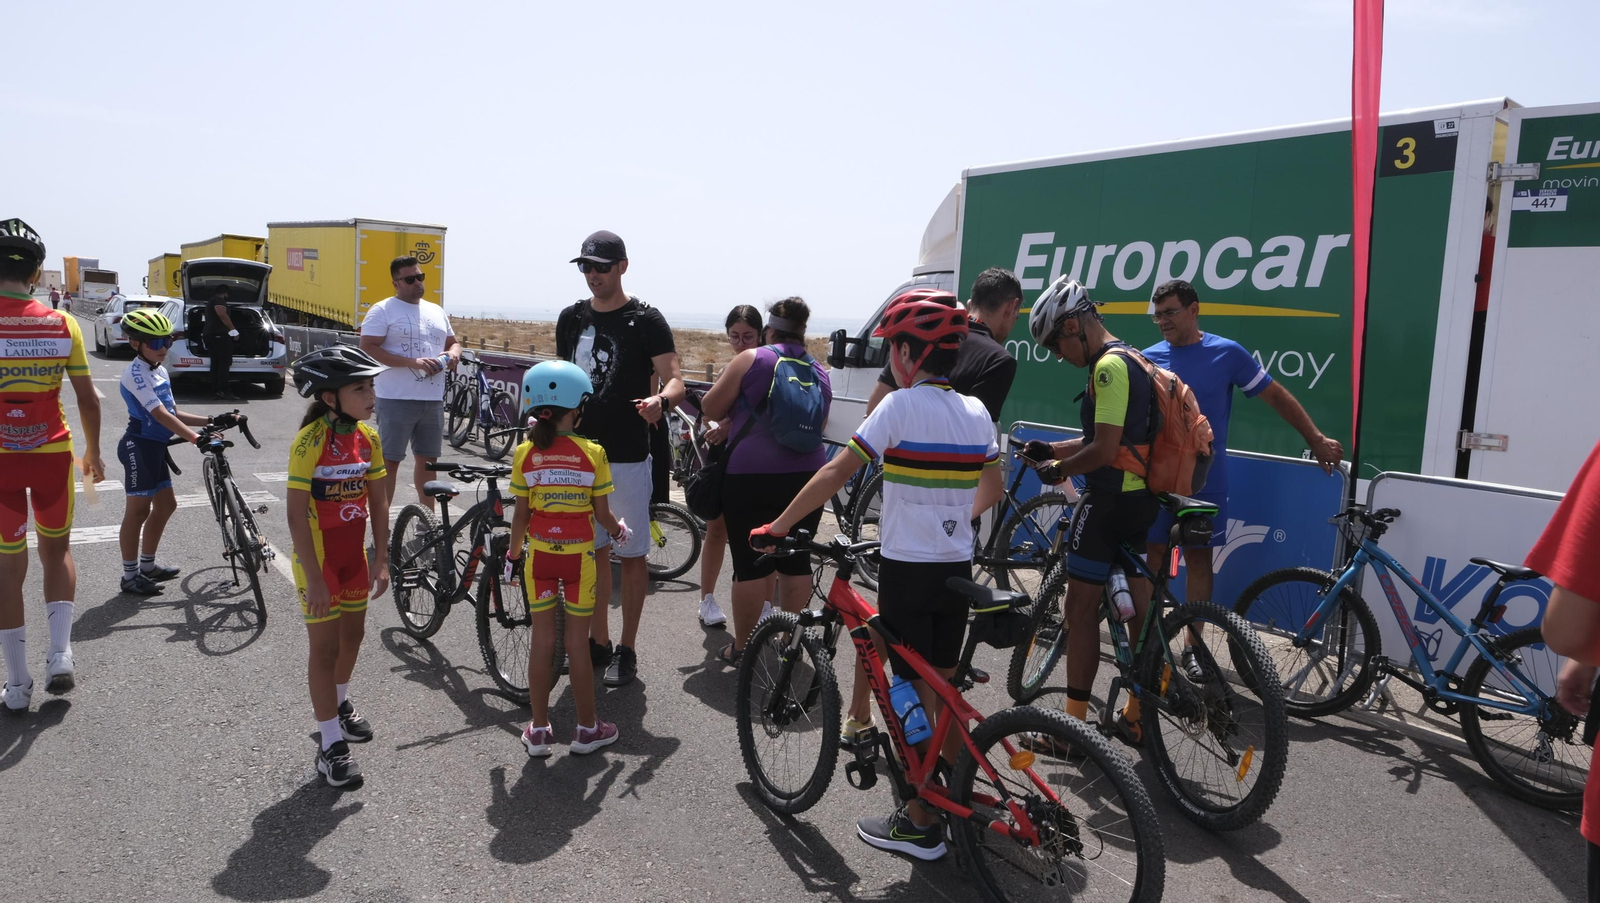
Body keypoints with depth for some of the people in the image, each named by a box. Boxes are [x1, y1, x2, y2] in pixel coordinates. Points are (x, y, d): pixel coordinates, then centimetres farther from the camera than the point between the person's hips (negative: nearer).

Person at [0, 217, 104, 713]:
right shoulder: (63, 324, -6)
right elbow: (87, 398, -1)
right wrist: (93, 453, 13)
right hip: (52, 454, 1)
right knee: (57, 551, 20)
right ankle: (60, 654, 7)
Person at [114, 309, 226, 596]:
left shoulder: (160, 371, 11)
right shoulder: (135, 373, -17)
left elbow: (174, 414, 13)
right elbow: (160, 415, -26)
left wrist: (212, 421, 4)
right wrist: (196, 438, -33)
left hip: (155, 446, 9)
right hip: (139, 446, -9)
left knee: (166, 505, 15)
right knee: (139, 510, -2)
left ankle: (147, 565, 28)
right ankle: (130, 576, 9)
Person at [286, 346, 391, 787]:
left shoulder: (368, 438, -3)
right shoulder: (310, 442, -23)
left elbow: (378, 501, 3)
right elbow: (296, 514, -22)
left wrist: (380, 560, 1)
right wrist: (314, 580, -23)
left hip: (354, 554, 6)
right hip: (318, 556, -6)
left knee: (353, 635, 20)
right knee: (325, 647, 1)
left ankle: (339, 703, 45)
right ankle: (330, 744, 12)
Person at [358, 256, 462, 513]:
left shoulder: (437, 311, 15)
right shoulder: (383, 311, -5)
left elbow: (453, 342, 24)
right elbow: (368, 349, -14)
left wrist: (453, 354, -2)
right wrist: (413, 362, -21)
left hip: (433, 400, 6)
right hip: (397, 400, -6)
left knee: (428, 460, 14)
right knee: (390, 461, -1)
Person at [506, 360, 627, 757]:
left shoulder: (525, 453, -6)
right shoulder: (592, 453, -10)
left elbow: (521, 515, -3)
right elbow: (602, 513, -5)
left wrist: (513, 553, 12)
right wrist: (619, 531, 16)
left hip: (539, 554, 2)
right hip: (579, 555, -1)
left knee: (541, 639, 11)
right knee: (578, 641, 8)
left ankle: (539, 729, 19)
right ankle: (587, 728, 19)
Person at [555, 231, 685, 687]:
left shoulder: (645, 320, -7)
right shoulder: (571, 319, 10)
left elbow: (675, 380, -13)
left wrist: (660, 401, -34)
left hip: (626, 459, -5)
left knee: (631, 554, 3)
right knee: (591, 552, 13)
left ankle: (627, 650, 14)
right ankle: (598, 641, 26)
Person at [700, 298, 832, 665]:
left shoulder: (751, 360, -3)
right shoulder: (820, 373, 13)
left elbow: (711, 408, 0)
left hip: (751, 475, -4)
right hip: (806, 475, 5)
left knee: (750, 563, 2)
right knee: (796, 560, 12)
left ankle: (741, 647, 11)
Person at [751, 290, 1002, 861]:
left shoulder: (901, 406, -14)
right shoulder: (976, 411, 6)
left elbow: (836, 474, -16)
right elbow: (992, 489, 18)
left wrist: (776, 528, -11)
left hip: (907, 571, -6)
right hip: (958, 568, 6)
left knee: (915, 694, 4)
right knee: (944, 689, 19)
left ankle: (921, 824, 14)